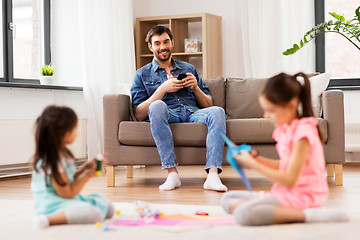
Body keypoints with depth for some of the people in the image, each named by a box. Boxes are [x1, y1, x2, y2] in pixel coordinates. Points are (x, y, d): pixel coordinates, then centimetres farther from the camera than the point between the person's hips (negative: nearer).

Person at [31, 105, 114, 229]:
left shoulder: (62, 153, 8)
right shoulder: (53, 161, -22)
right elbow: (67, 193, -18)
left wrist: (84, 168, 8)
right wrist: (87, 175, -9)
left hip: (70, 199, 10)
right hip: (53, 204, -10)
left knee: (108, 208, 6)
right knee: (94, 213, -33)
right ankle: (48, 219, -30)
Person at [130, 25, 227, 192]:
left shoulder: (189, 69, 27)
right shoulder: (143, 75, 18)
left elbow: (208, 106, 22)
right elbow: (139, 114, 4)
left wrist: (196, 87, 2)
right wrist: (163, 89, -4)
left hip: (193, 114, 3)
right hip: (167, 115, -2)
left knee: (217, 112, -30)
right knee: (157, 106, -37)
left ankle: (213, 175, -42)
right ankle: (172, 173, -39)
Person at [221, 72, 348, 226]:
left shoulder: (302, 131, -18)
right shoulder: (284, 129, 9)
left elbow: (289, 180, -21)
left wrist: (253, 164, -15)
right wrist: (258, 159, 3)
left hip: (302, 196, -10)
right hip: (287, 193, 10)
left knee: (243, 214, -30)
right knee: (227, 199, 11)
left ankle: (308, 215, -24)